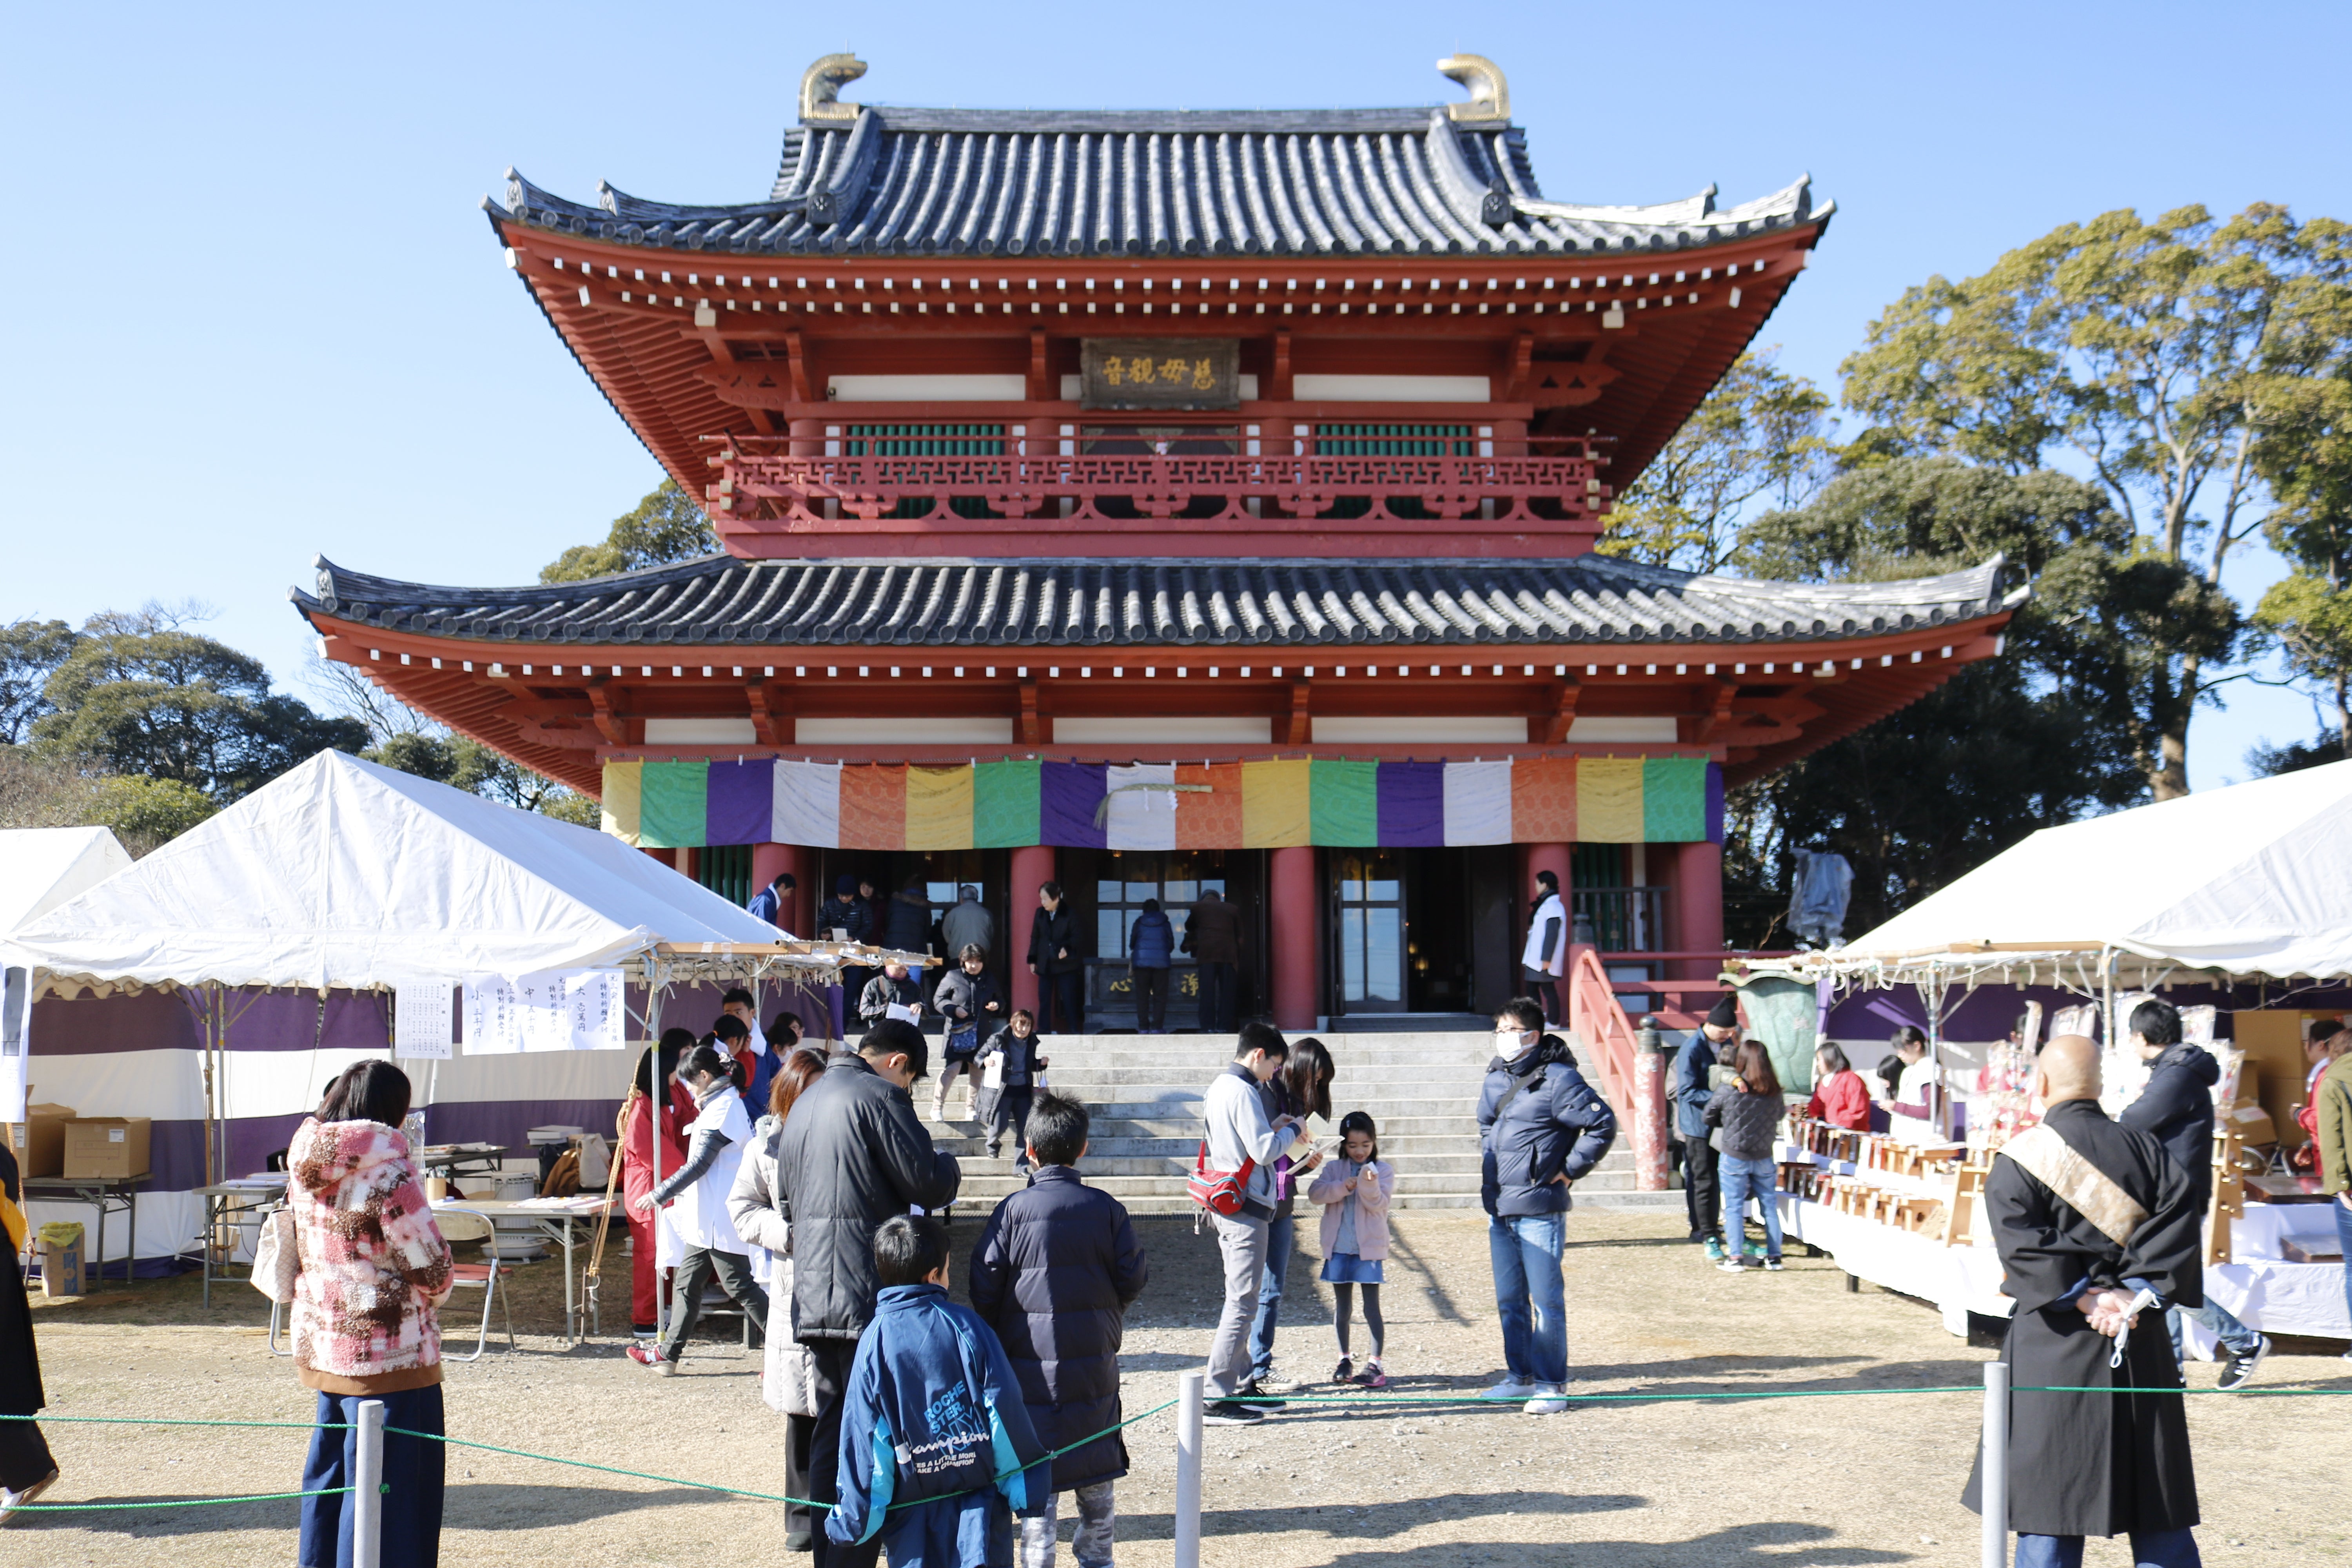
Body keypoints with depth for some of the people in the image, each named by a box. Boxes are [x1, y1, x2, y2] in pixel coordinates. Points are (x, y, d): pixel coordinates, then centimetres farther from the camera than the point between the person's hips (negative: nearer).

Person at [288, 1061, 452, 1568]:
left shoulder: (306, 1167, 4)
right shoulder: (386, 1171, -18)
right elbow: (431, 1265, -15)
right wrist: (432, 1297, 6)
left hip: (319, 1346, 8)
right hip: (387, 1354, -8)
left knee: (329, 1474, 20)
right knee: (387, 1489, 0)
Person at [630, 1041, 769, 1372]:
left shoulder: (722, 1109, -17)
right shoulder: (724, 1104, 14)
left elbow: (699, 1164, -20)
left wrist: (660, 1195, -15)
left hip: (720, 1217, -11)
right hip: (708, 1217, 11)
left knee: (740, 1287, -6)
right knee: (687, 1282, 15)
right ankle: (668, 1352, 23)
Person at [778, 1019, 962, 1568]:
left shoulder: (806, 1101, 18)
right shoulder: (879, 1096, -10)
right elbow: (928, 1186, -12)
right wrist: (949, 1166, 8)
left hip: (812, 1297, 8)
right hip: (866, 1297, -8)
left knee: (830, 1433, 15)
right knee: (869, 1436, -3)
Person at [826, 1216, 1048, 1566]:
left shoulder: (874, 1342, -6)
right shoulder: (966, 1325, -7)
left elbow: (863, 1435, -5)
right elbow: (1004, 1408, -5)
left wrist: (855, 1521, 3)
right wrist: (1025, 1489, 5)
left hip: (912, 1511, 0)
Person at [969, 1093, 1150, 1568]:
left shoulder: (1015, 1209, -9)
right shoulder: (1106, 1208, -3)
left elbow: (985, 1283, -7)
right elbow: (1133, 1277, 0)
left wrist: (993, 1339, 9)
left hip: (1031, 1362, -2)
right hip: (1094, 1360, 3)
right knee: (1095, 1464, 15)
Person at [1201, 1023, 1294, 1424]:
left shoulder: (1219, 1087, 14)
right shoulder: (1242, 1092, -17)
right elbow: (1265, 1150, -20)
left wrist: (1272, 1129, 10)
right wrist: (1288, 1130, -3)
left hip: (1226, 1207, 11)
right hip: (1245, 1210, -11)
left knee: (1240, 1300, 18)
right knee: (1242, 1303, -8)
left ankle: (1239, 1384, 26)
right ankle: (1217, 1400, -7)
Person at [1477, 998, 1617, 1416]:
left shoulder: (1558, 1079, -12)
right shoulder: (1494, 1080, 12)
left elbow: (1603, 1125, -13)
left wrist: (1569, 1171, -10)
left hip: (1540, 1211, -8)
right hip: (1499, 1211, 8)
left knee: (1546, 1299, -2)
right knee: (1509, 1300, 14)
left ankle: (1551, 1385, 5)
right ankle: (1519, 1376, 24)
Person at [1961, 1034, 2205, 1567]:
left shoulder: (2020, 1158, -6)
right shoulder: (2143, 1149, 4)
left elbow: (2020, 1242, -17)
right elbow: (2180, 1222, -5)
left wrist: (2080, 1296, -13)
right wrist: (2139, 1289, -8)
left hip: (2056, 1346, -3)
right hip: (2141, 1345, 3)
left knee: (2050, 1495, 4)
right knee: (2158, 1512, 12)